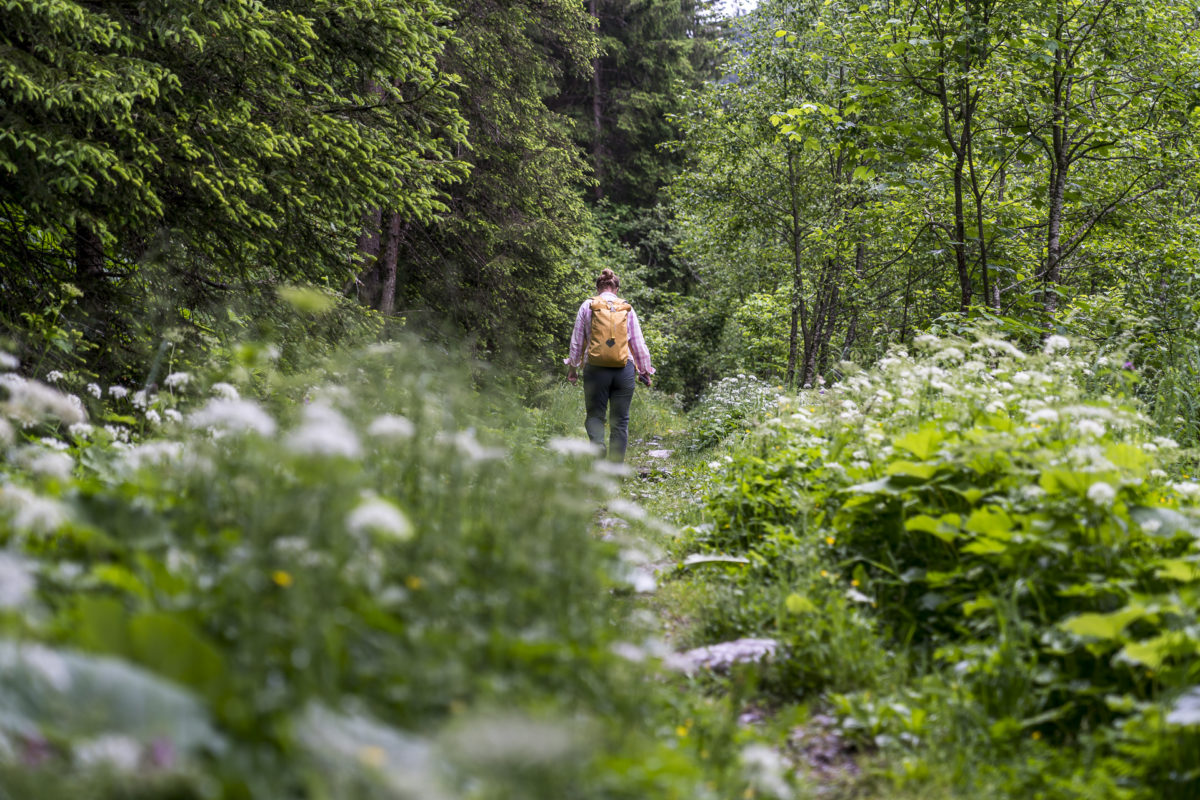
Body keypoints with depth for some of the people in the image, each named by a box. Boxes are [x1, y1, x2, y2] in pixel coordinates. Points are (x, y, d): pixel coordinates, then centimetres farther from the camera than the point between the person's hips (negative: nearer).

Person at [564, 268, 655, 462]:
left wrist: (572, 367, 16)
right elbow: (638, 344, 10)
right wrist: (645, 371, 18)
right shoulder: (627, 308, 9)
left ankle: (598, 444, -23)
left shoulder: (588, 306, 5)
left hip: (596, 369, -1)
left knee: (595, 415, 8)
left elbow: (577, 341, 7)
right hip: (624, 370, 1)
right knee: (620, 421, 6)